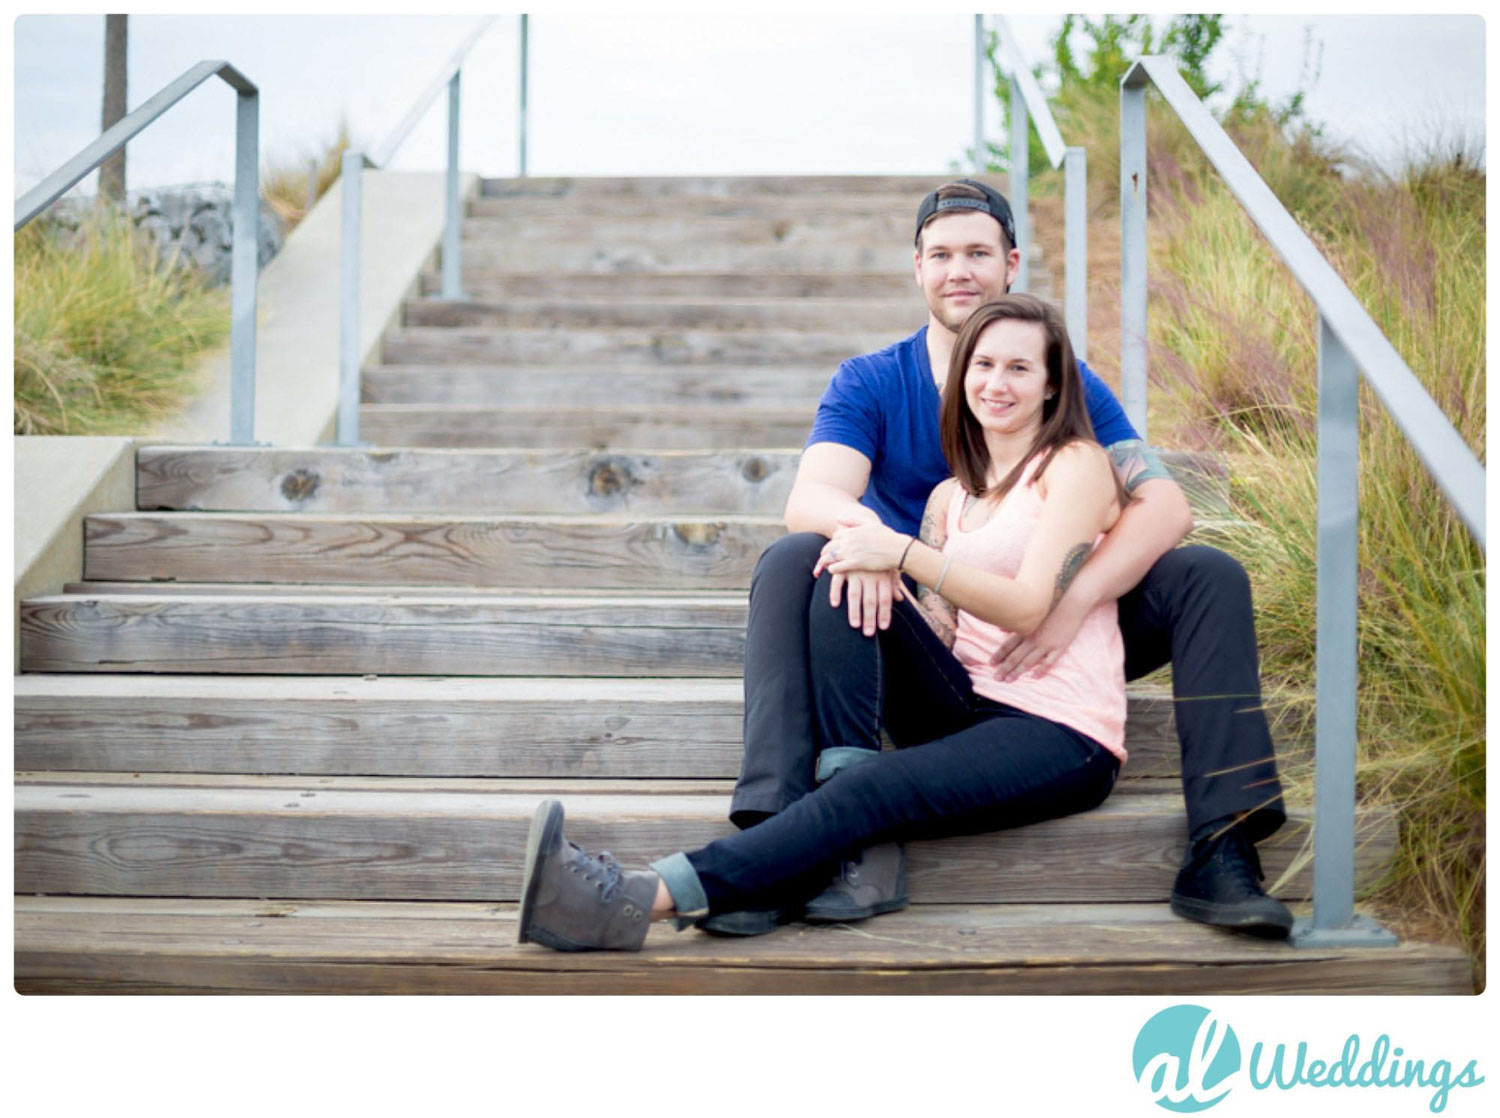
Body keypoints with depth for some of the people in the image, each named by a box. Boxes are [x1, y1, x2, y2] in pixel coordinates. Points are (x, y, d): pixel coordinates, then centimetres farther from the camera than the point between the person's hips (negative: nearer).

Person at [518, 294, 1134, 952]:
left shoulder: (1076, 463, 1)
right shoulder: (950, 497, 19)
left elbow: (1028, 607, -13)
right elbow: (936, 636, 6)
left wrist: (904, 553, -21)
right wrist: (877, 570, -13)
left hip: (1063, 736, -6)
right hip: (970, 707, 6)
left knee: (874, 789, -30)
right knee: (847, 584, -15)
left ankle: (642, 902, -42)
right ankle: (859, 848, -27)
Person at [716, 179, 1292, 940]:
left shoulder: (1066, 383, 2)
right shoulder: (870, 383, 2)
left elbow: (1165, 505, -12)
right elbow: (809, 496, -17)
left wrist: (1073, 602, -31)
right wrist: (857, 526, -43)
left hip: (1043, 652, 1)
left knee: (1210, 577, -18)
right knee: (789, 563, -27)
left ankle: (1218, 856, -25)